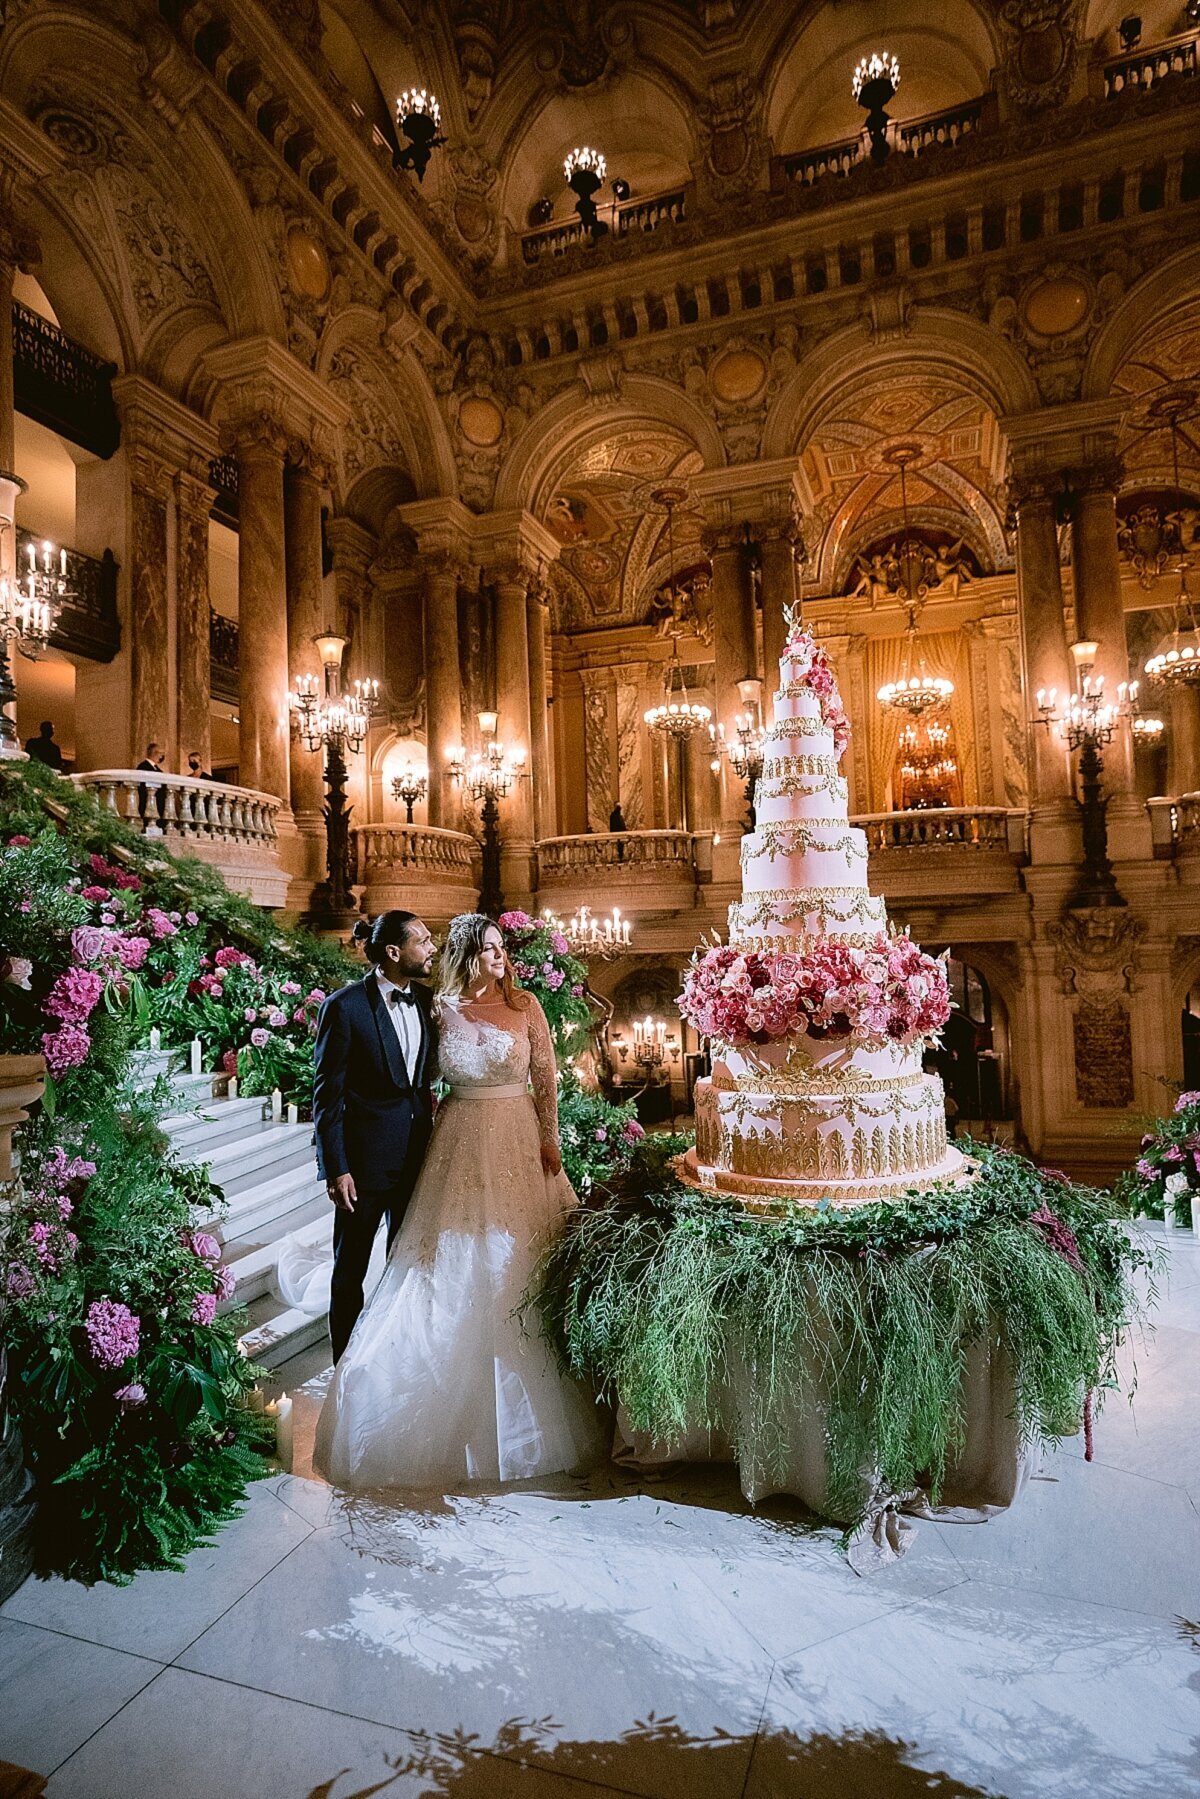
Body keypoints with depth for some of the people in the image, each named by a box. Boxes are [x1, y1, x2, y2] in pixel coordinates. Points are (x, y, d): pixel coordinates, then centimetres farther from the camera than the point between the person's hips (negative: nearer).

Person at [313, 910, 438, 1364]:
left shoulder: (425, 1000, 3)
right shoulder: (344, 1006, -15)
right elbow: (327, 1094, -13)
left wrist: (429, 1137, 12)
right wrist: (335, 1168, -15)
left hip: (417, 1154, 6)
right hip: (365, 1159, -6)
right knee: (351, 1268, 12)